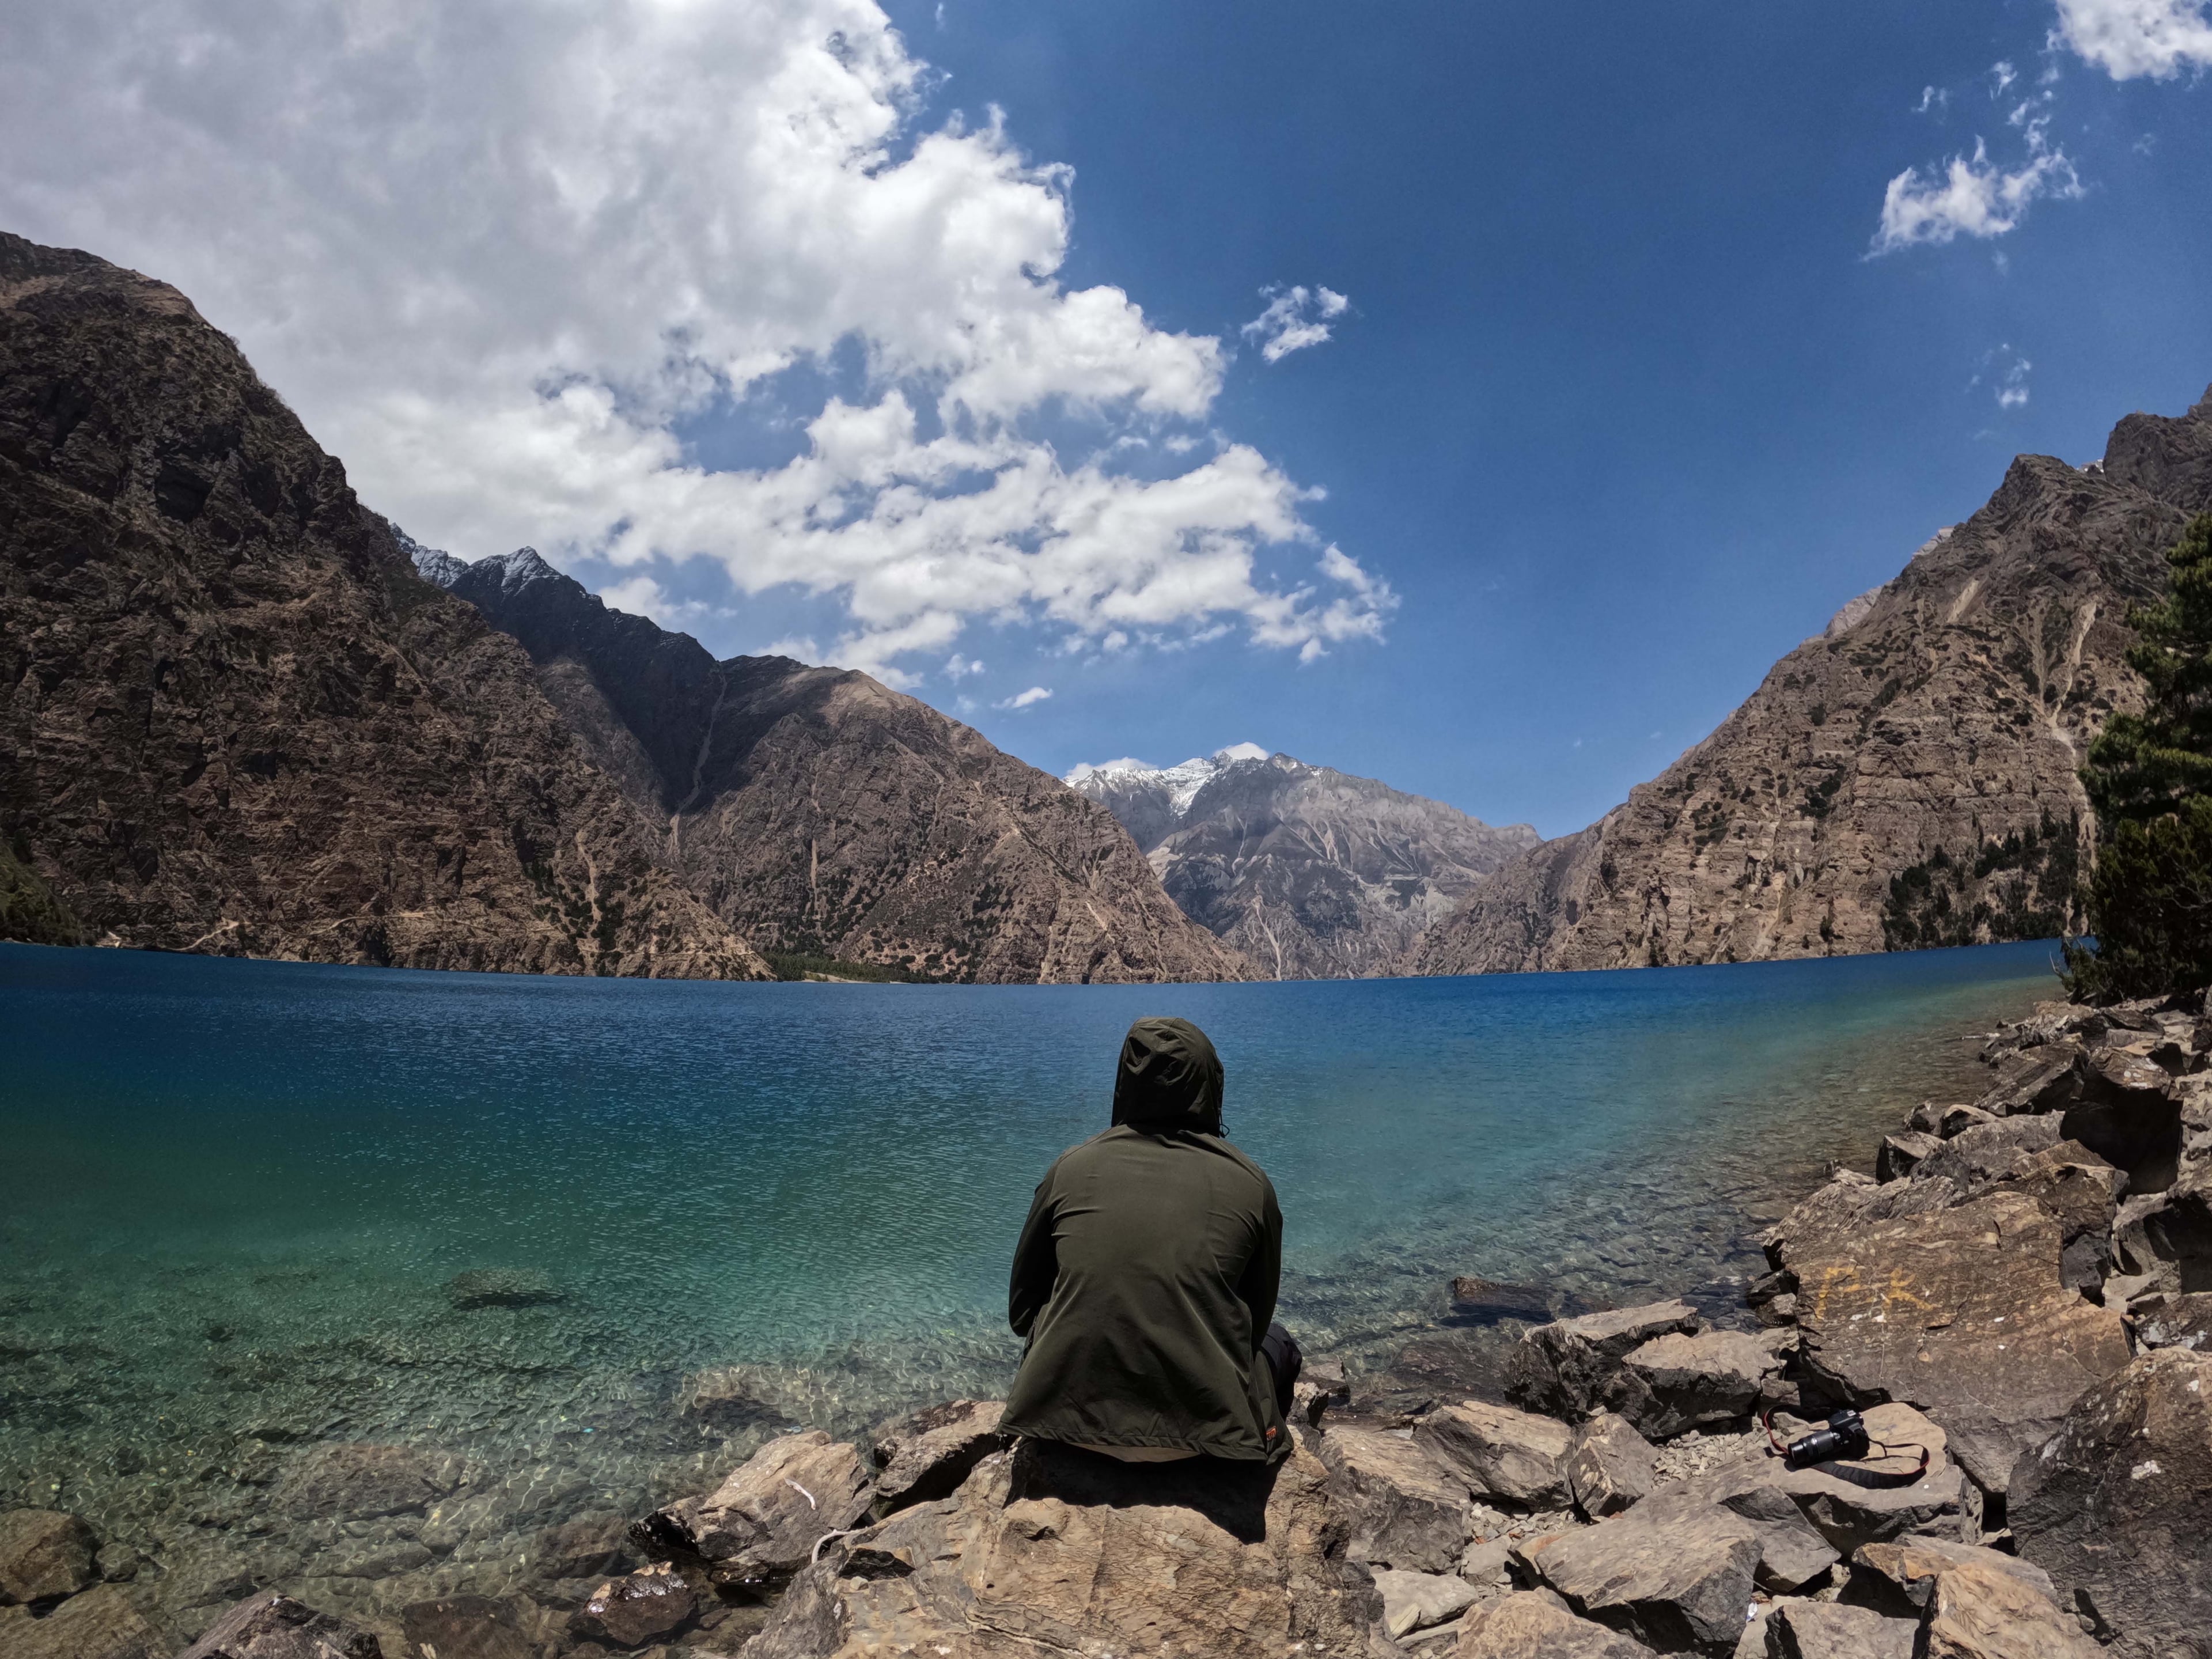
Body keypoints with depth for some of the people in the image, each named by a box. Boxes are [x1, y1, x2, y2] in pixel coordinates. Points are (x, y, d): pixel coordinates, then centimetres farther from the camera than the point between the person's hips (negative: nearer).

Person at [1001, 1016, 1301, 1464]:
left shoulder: (1070, 1168, 1)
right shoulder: (1250, 1183, -2)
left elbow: (1022, 1309, 10)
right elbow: (1255, 1320, 10)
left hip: (1067, 1415, 2)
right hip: (1201, 1425, -1)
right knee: (1277, 1343, 29)